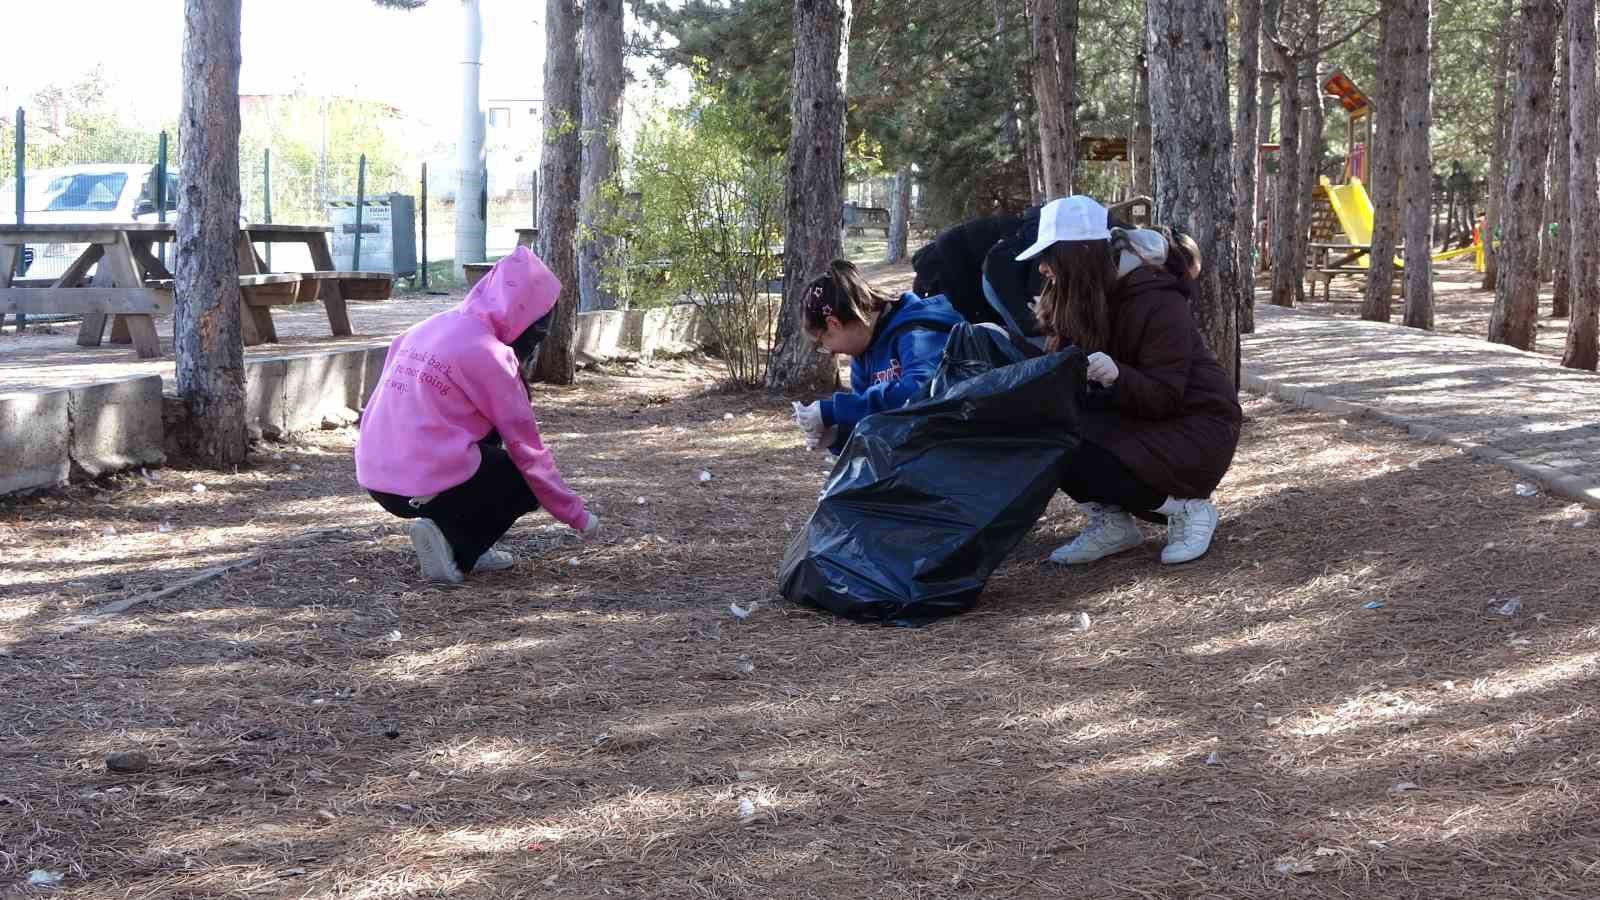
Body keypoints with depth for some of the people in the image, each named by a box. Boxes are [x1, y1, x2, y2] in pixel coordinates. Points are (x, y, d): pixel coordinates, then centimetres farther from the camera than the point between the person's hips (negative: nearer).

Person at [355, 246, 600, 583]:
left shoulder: (427, 328, 11)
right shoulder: (488, 353, -10)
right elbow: (526, 446, -6)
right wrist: (577, 515, 5)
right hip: (426, 488, -7)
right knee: (532, 482, 14)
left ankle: (468, 547, 16)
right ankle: (454, 545, -4)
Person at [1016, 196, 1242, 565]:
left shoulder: (1158, 302, -23)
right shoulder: (1088, 298, 0)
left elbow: (1163, 398, -24)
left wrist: (1115, 375, -42)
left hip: (1194, 429, -8)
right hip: (1138, 419, 8)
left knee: (1075, 461, -28)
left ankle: (1188, 508, -8)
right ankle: (1112, 522, -2)